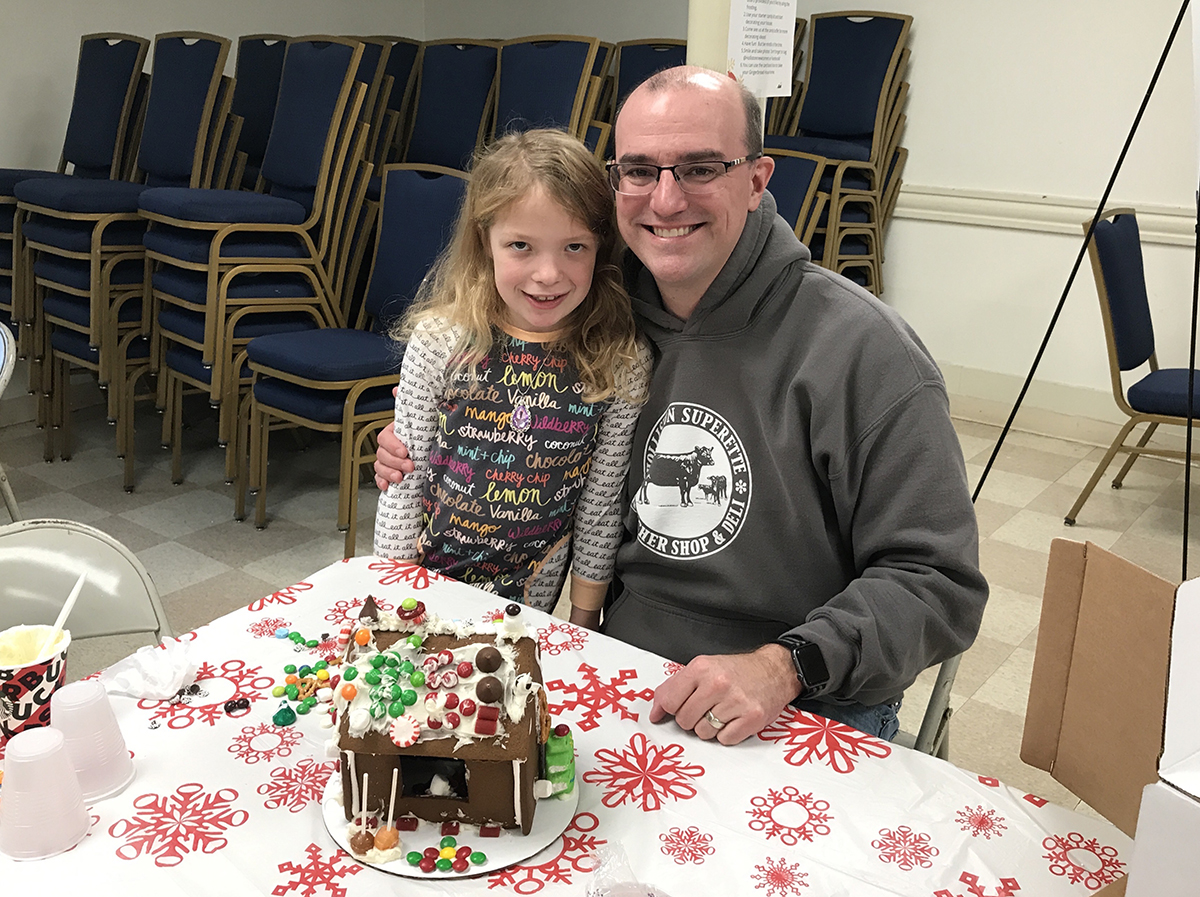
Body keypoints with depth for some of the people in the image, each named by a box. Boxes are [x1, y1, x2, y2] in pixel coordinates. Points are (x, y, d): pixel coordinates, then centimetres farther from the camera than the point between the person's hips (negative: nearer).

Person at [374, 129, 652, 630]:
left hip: (528, 600, 0)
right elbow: (404, 481, -9)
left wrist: (582, 625, -1)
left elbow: (601, 505, -7)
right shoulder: (440, 340, -16)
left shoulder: (622, 364, -15)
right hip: (420, 582, 0)